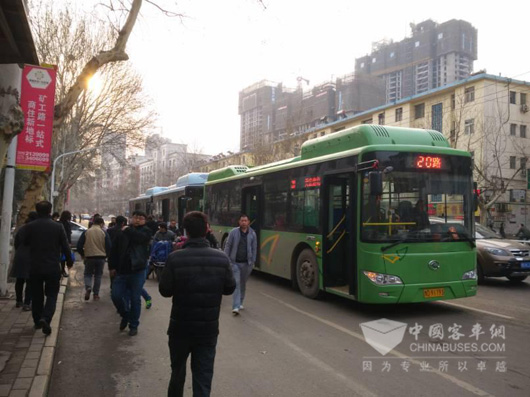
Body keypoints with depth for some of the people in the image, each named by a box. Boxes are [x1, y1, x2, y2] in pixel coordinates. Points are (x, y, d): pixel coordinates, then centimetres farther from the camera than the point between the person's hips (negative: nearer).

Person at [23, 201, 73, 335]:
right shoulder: (58, 227, -8)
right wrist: (69, 261, 11)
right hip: (53, 268, -2)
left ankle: (37, 321, 26)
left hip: (35, 267, 2)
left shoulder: (30, 226, -5)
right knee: (52, 295, 7)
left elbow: (25, 243, 10)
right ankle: (45, 318, -13)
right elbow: (65, 246, -4)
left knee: (36, 295, 17)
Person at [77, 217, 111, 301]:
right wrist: (106, 255, 16)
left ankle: (88, 288, -12)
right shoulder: (104, 233, -1)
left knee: (88, 274, 14)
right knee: (98, 276, 11)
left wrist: (82, 254, 17)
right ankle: (96, 294, 12)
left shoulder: (86, 232, 0)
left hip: (89, 257, 0)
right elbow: (108, 246, -1)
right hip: (101, 257, 0)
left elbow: (79, 245, 0)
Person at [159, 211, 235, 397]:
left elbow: (165, 291, -8)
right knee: (203, 376, 9)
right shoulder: (222, 258, -9)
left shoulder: (175, 258, -16)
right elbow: (229, 289, 1)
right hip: (209, 327, 1)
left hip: (181, 326, 0)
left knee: (178, 371, 22)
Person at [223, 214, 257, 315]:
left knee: (243, 283, 14)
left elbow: (254, 248, 7)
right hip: (235, 262, -2)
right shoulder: (233, 232, -4)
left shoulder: (252, 234, 2)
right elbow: (228, 246, -1)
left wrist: (253, 261, 3)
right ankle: (235, 307, -10)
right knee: (236, 283, -10)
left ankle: (240, 303, 32)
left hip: (246, 263, 2)